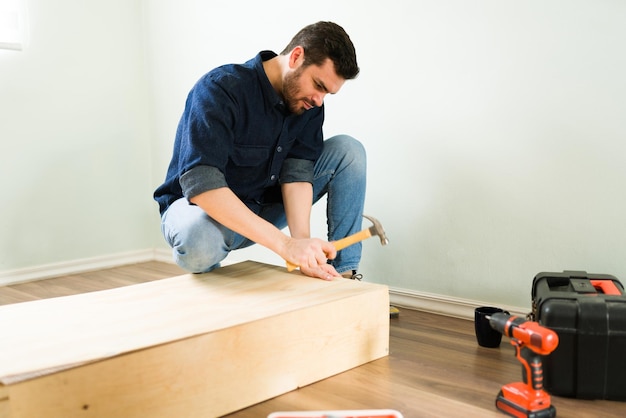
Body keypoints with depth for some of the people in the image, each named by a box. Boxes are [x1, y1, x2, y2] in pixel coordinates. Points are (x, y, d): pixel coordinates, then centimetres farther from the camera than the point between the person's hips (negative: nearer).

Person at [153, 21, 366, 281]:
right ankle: (206, 270, -4)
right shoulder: (221, 89, -26)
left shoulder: (308, 102, -7)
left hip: (264, 207, 6)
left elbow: (297, 169, -16)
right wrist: (285, 244, -44)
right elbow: (199, 183, -38)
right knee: (198, 239, -43)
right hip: (199, 205, -5)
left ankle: (343, 273, -10)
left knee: (348, 150, -10)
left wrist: (302, 238, -34)